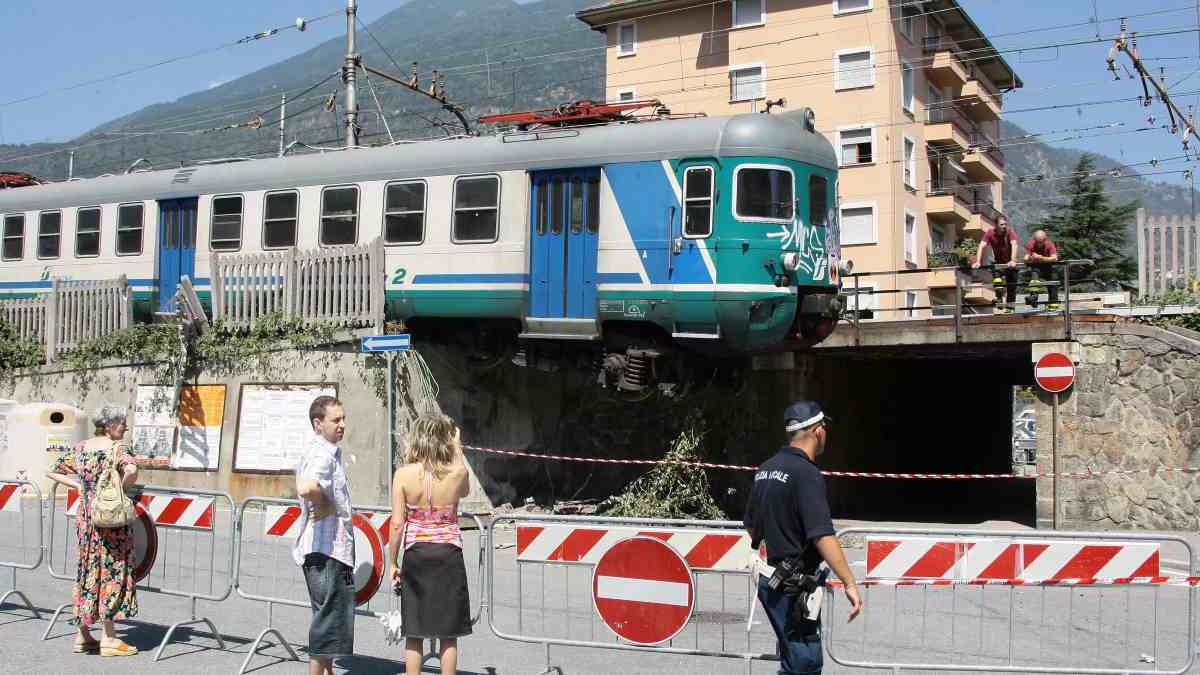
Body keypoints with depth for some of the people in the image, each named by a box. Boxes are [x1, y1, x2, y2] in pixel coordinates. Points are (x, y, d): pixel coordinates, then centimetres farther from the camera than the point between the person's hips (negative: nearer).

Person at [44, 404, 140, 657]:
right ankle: (109, 638, 6)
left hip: (85, 515, 7)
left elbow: (52, 471, 16)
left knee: (87, 572, 14)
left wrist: (79, 485, 12)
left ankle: (83, 636, 19)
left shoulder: (79, 448, 8)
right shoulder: (116, 448, -12)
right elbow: (132, 470, -32)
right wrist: (121, 487, -13)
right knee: (111, 571, 2)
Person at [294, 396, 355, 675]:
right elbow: (307, 488, -38)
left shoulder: (330, 452, 17)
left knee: (331, 617, 19)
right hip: (326, 549, -11)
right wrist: (325, 504, -19)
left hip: (332, 549, 11)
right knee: (330, 617, -6)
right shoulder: (321, 454, -17)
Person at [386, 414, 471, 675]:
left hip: (415, 556, 0)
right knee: (449, 633, 10)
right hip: (449, 555, 0)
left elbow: (397, 524, -9)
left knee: (413, 634, 11)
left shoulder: (403, 474, -9)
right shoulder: (458, 472, -8)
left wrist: (392, 563, 2)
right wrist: (457, 450, 16)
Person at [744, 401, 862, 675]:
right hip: (793, 587, -9)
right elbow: (822, 536, -25)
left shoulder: (766, 469, 9)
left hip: (771, 581, 9)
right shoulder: (807, 473, -18)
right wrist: (850, 583, -22)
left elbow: (751, 526, 19)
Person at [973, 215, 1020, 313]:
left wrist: (1013, 260, -47)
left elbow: (1014, 245, -33)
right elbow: (982, 246, -23)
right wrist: (978, 262, -36)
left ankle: (1009, 307, 20)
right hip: (998, 262, 1)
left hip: (1010, 263, -1)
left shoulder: (1010, 232, -20)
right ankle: (1000, 307, -6)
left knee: (1011, 286, 4)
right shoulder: (990, 233, -15)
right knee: (998, 284, -14)